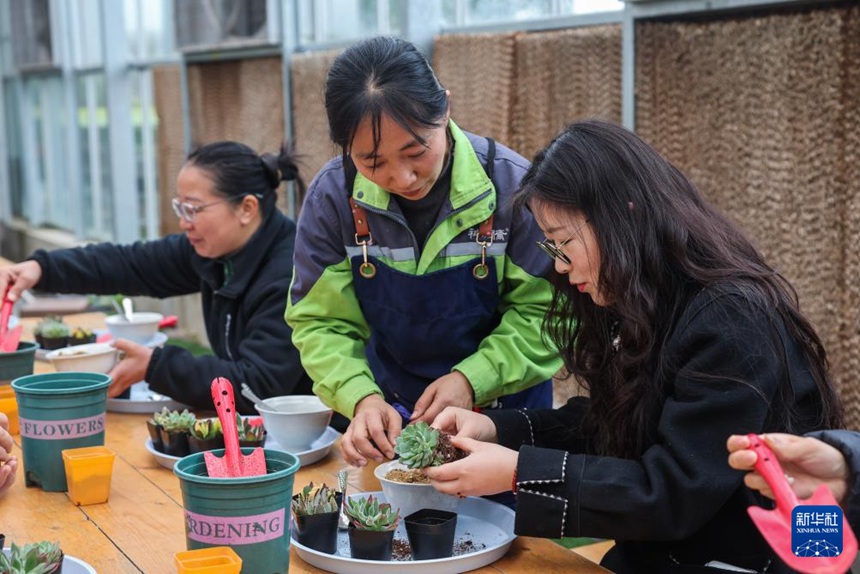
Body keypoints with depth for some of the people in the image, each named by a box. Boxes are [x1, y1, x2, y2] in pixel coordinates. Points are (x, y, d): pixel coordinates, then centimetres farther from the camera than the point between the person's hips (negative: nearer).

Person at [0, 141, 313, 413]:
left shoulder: (291, 275, -23)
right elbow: (129, 262, 9)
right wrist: (41, 267, -5)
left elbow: (260, 385, -26)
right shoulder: (210, 249, 2)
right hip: (241, 420, 7)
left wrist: (155, 366, -23)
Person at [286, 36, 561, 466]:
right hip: (389, 420, 2)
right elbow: (321, 323, -7)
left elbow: (542, 312, -12)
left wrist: (472, 379, -25)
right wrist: (361, 399, -24)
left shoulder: (511, 184, -18)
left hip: (500, 410, -2)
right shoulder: (332, 196, -13)